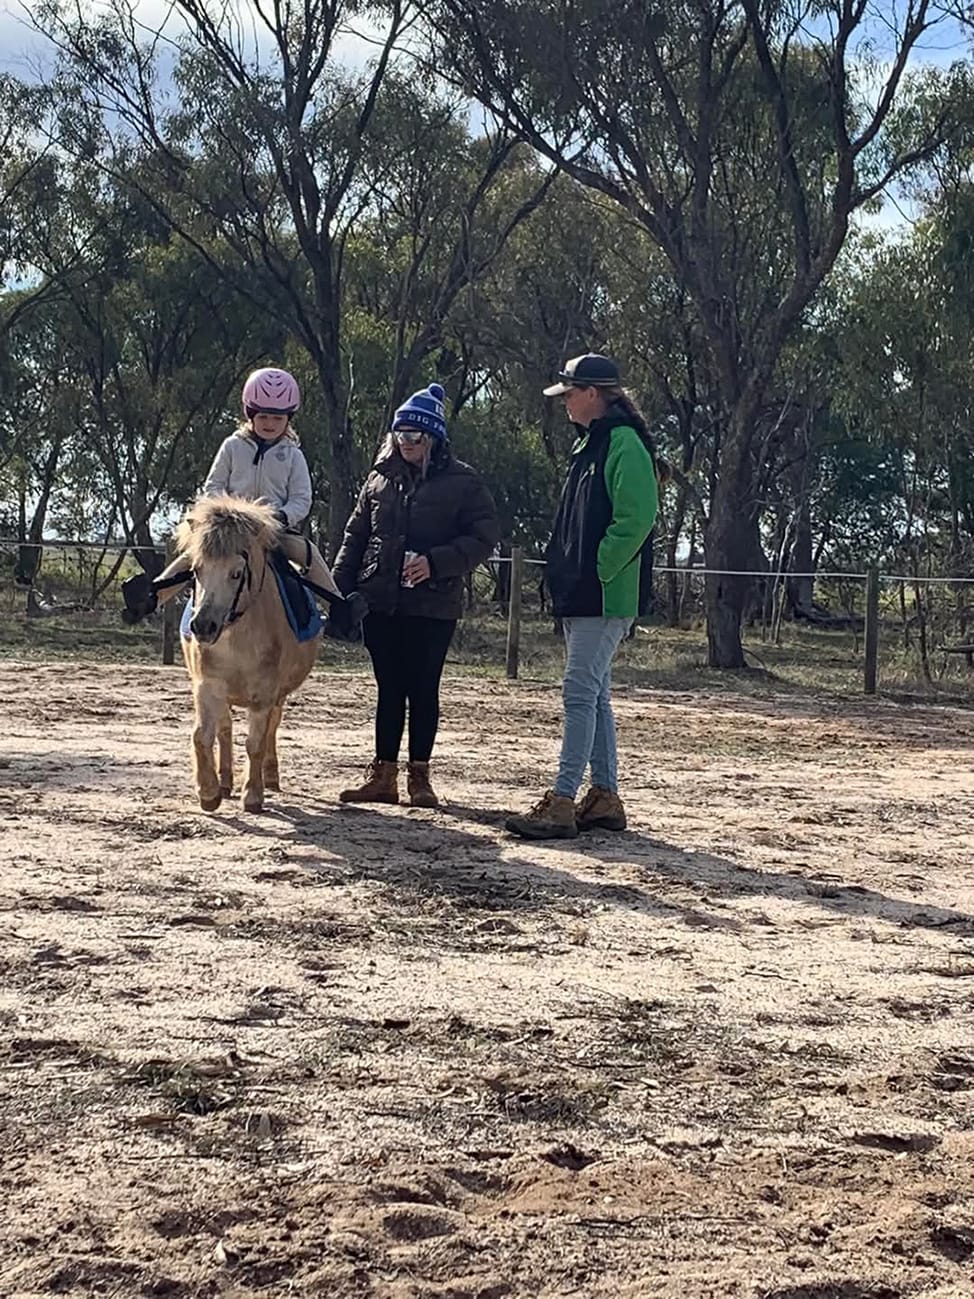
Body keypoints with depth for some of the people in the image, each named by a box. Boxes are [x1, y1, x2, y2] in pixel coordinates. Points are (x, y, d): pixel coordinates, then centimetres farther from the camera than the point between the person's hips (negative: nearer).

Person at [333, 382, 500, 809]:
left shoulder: (462, 482, -2)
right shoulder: (380, 479, 10)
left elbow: (484, 537, -6)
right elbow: (355, 537, 13)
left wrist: (436, 562, -18)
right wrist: (340, 589, 5)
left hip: (433, 604, -3)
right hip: (379, 602, 3)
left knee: (423, 690, 3)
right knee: (389, 689, 8)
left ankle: (419, 775, 13)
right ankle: (383, 775, 13)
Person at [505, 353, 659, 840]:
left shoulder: (624, 443, -13)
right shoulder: (591, 444, 19)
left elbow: (637, 517, -22)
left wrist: (597, 571, -20)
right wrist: (566, 573, 15)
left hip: (603, 598, -11)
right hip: (579, 597, 11)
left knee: (580, 693, -11)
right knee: (594, 695, 12)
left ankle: (562, 803, -11)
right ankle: (605, 798, 18)